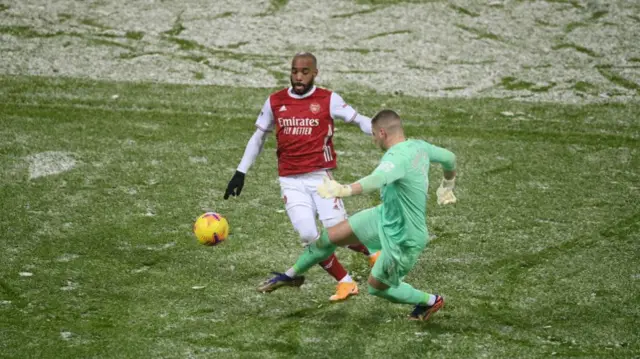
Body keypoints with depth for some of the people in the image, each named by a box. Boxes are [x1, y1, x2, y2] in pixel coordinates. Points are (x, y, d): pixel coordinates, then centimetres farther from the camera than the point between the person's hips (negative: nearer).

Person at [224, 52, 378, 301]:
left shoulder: (328, 100, -1)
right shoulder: (275, 102, 7)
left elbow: (358, 120, -3)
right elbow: (258, 137, 16)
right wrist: (241, 172, 13)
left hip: (320, 177, -2)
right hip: (291, 182, 2)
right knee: (308, 236, -13)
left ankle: (373, 253, 22)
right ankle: (345, 282, 3)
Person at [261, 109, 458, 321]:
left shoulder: (397, 157, -32)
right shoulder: (419, 146, -4)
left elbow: (377, 180, -53)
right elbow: (449, 158, 13)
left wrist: (344, 190, -69)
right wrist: (447, 188, 34)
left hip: (403, 239, -9)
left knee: (376, 286, 11)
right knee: (331, 235, 7)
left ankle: (430, 301, 32)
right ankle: (293, 275, 29)